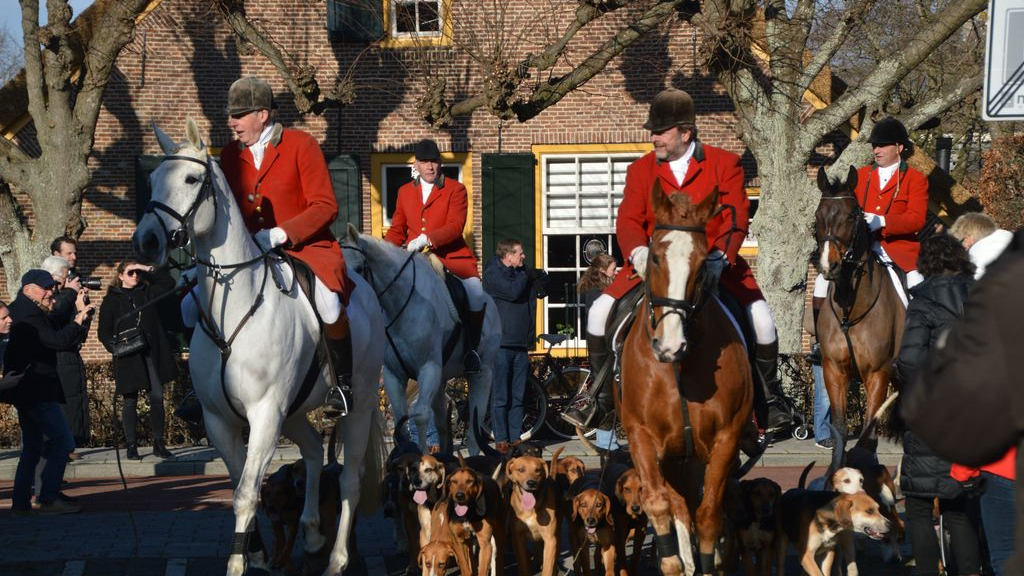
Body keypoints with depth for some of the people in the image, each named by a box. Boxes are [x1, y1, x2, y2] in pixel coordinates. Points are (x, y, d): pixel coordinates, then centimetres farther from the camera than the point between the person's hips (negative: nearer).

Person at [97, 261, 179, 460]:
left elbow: (169, 283, 8)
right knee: (130, 401, 2)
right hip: (128, 358, -2)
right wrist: (115, 346, -12)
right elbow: (103, 331, 3)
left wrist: (149, 270, 2)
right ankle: (131, 446, 8)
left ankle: (159, 444, 6)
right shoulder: (112, 300, 5)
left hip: (152, 354, 2)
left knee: (157, 398, -1)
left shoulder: (148, 293, 14)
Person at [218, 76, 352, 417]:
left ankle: (343, 383, -14)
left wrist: (280, 234, -21)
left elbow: (325, 207, -10)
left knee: (326, 298, -36)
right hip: (249, 254, 6)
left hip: (306, 247, -5)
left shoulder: (301, 145, -5)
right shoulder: (230, 156, 10)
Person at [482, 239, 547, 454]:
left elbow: (542, 290, 11)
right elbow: (513, 291, -19)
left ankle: (516, 437, 11)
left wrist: (538, 276, -7)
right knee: (501, 397, -4)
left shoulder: (521, 273, 16)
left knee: (518, 396, 8)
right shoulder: (492, 274, -5)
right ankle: (501, 439, -1)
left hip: (521, 344, 7)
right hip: (501, 344, -7)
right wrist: (525, 275, -3)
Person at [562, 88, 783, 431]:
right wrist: (638, 251, -26)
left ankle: (762, 401, 4)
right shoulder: (641, 170, 5)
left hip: (713, 262, -2)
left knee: (761, 321, -18)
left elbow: (736, 218, -9)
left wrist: (720, 257, -27)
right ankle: (600, 395, 2)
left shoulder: (725, 164, -2)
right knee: (601, 311, -13)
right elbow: (628, 220, -3)